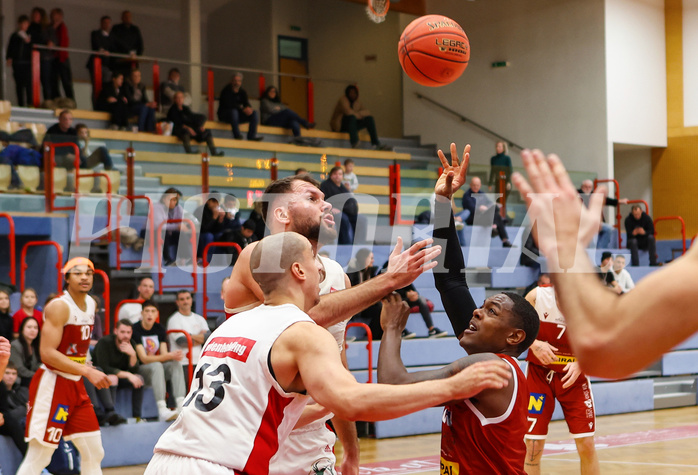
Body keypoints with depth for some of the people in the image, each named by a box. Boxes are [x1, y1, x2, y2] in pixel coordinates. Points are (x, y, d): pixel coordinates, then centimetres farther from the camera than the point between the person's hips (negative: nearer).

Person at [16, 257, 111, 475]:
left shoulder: (91, 303, 10)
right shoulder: (60, 306, -15)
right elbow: (47, 353, -24)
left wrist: (88, 370, 14)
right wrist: (87, 371, -26)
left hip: (76, 385, 8)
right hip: (52, 385, -8)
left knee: (94, 452, 10)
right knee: (39, 456, -9)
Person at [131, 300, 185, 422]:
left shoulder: (160, 329, 8)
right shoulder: (135, 329, -12)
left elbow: (164, 355, 1)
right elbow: (144, 359, -19)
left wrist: (174, 356, -24)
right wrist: (169, 356, -30)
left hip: (157, 367, 6)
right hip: (139, 370, -6)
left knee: (176, 364, -22)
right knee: (157, 366, -35)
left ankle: (181, 405, -39)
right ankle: (162, 410, -48)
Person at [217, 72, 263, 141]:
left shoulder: (242, 92, 8)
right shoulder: (226, 91, -12)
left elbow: (246, 103, -1)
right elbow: (229, 105, -24)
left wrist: (248, 108, -27)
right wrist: (242, 109, -28)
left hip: (237, 115, 6)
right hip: (224, 114, -6)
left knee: (254, 113, -12)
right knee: (233, 111, -40)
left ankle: (252, 135, -21)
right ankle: (236, 135, -38)